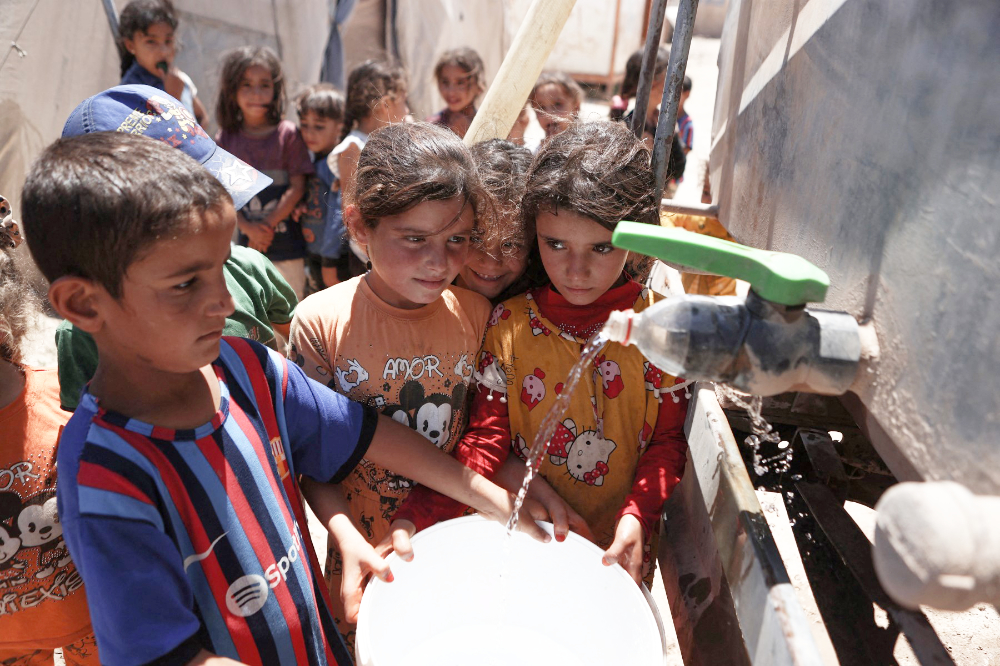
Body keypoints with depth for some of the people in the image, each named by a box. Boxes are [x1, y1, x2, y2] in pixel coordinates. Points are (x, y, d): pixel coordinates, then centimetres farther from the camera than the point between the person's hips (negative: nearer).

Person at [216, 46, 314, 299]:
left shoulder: (288, 133, -4)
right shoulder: (225, 139, 4)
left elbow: (297, 188, -7)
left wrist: (268, 225, -9)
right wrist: (249, 228, -13)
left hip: (287, 247, -2)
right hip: (247, 242, 3)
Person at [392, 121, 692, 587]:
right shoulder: (510, 324, -13)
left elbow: (669, 438, -6)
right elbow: (486, 438, -13)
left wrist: (638, 514, -22)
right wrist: (420, 514, -28)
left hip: (620, 550, 1)